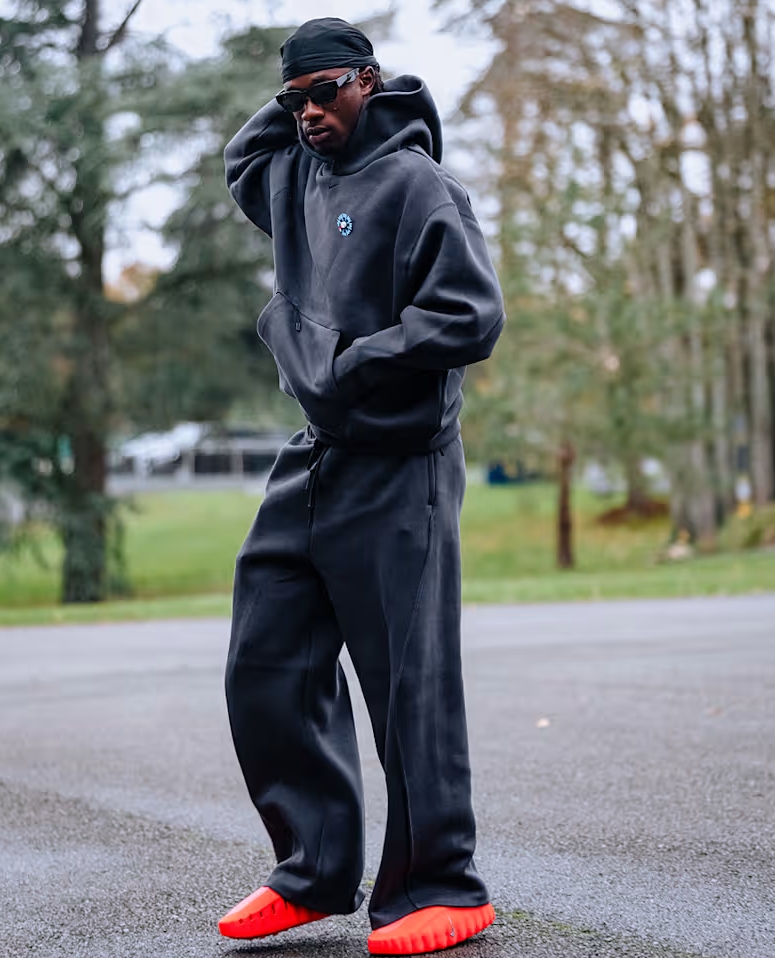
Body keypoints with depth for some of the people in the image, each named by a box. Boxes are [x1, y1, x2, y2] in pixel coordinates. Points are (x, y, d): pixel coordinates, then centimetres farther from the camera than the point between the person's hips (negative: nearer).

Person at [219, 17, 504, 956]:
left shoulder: (417, 183, -7)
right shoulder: (292, 178, 16)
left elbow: (472, 317, -15)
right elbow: (238, 160, 39)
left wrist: (356, 361, -15)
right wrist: (295, 102, 22)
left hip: (395, 470, -8)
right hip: (309, 464, 8)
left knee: (410, 685, -5)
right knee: (265, 672, 7)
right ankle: (315, 871, 17)